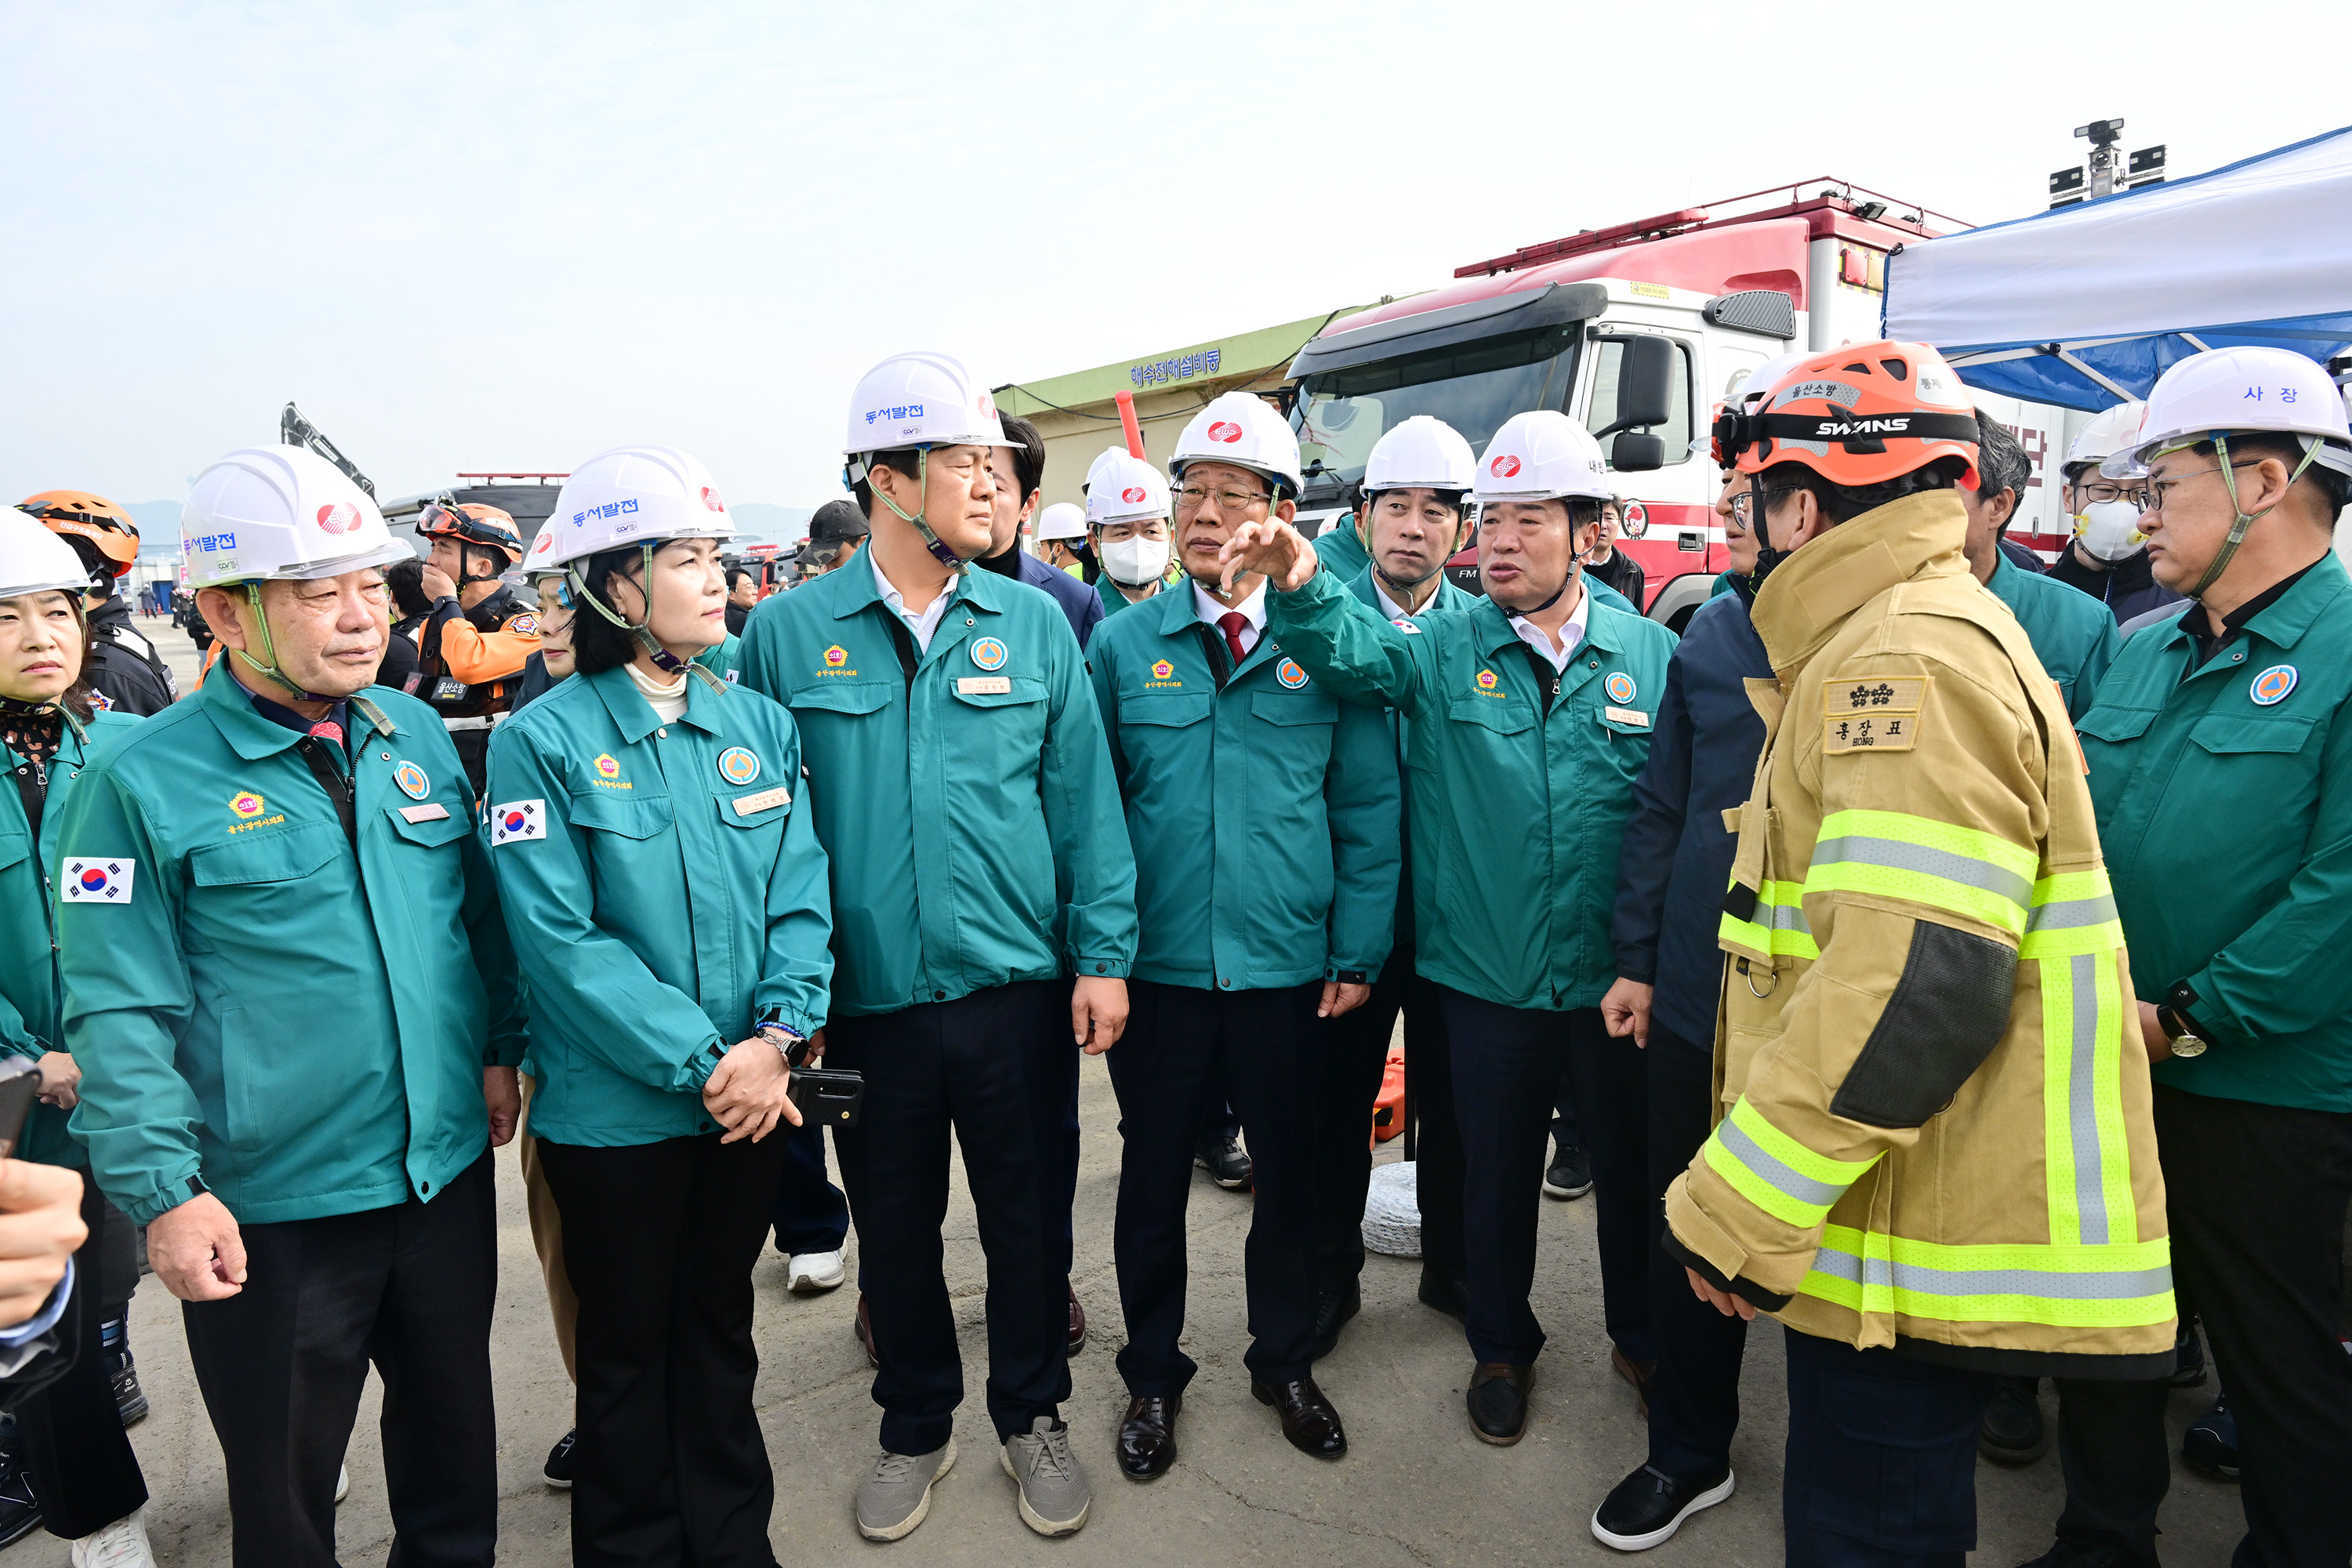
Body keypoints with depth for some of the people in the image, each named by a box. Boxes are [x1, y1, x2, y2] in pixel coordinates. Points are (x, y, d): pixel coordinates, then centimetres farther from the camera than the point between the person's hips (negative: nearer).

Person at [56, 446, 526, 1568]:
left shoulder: (416, 734, 2)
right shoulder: (142, 780, -12)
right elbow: (119, 1012, -12)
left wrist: (500, 1045, 8)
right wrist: (164, 1192, -14)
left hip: (448, 1172, 4)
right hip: (268, 1209, -4)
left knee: (454, 1433, 24)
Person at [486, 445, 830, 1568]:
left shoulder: (758, 723, 2)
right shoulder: (542, 741, -11)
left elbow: (800, 893, -1)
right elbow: (560, 937, -16)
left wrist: (777, 1035, -15)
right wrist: (699, 1063, -19)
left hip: (752, 1094, 4)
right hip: (618, 1110, -3)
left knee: (722, 1328, 21)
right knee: (628, 1349, 16)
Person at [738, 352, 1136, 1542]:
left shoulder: (1033, 624, 0)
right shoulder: (787, 632, -2)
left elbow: (1084, 801, 1)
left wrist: (1103, 954, -3)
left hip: (1018, 990, 1)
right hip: (866, 1000, 0)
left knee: (1029, 1221, 14)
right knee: (894, 1230, 18)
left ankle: (1033, 1418, 39)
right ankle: (915, 1428, 42)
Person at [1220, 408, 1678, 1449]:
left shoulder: (1652, 656, -2)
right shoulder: (1442, 651, -3)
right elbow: (1351, 651, -22)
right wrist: (1300, 588, -43)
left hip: (1619, 975, 1)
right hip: (1486, 977, 0)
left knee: (1632, 1168, 18)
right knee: (1496, 1175, 16)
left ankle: (1642, 1336, 45)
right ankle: (1502, 1347, 40)